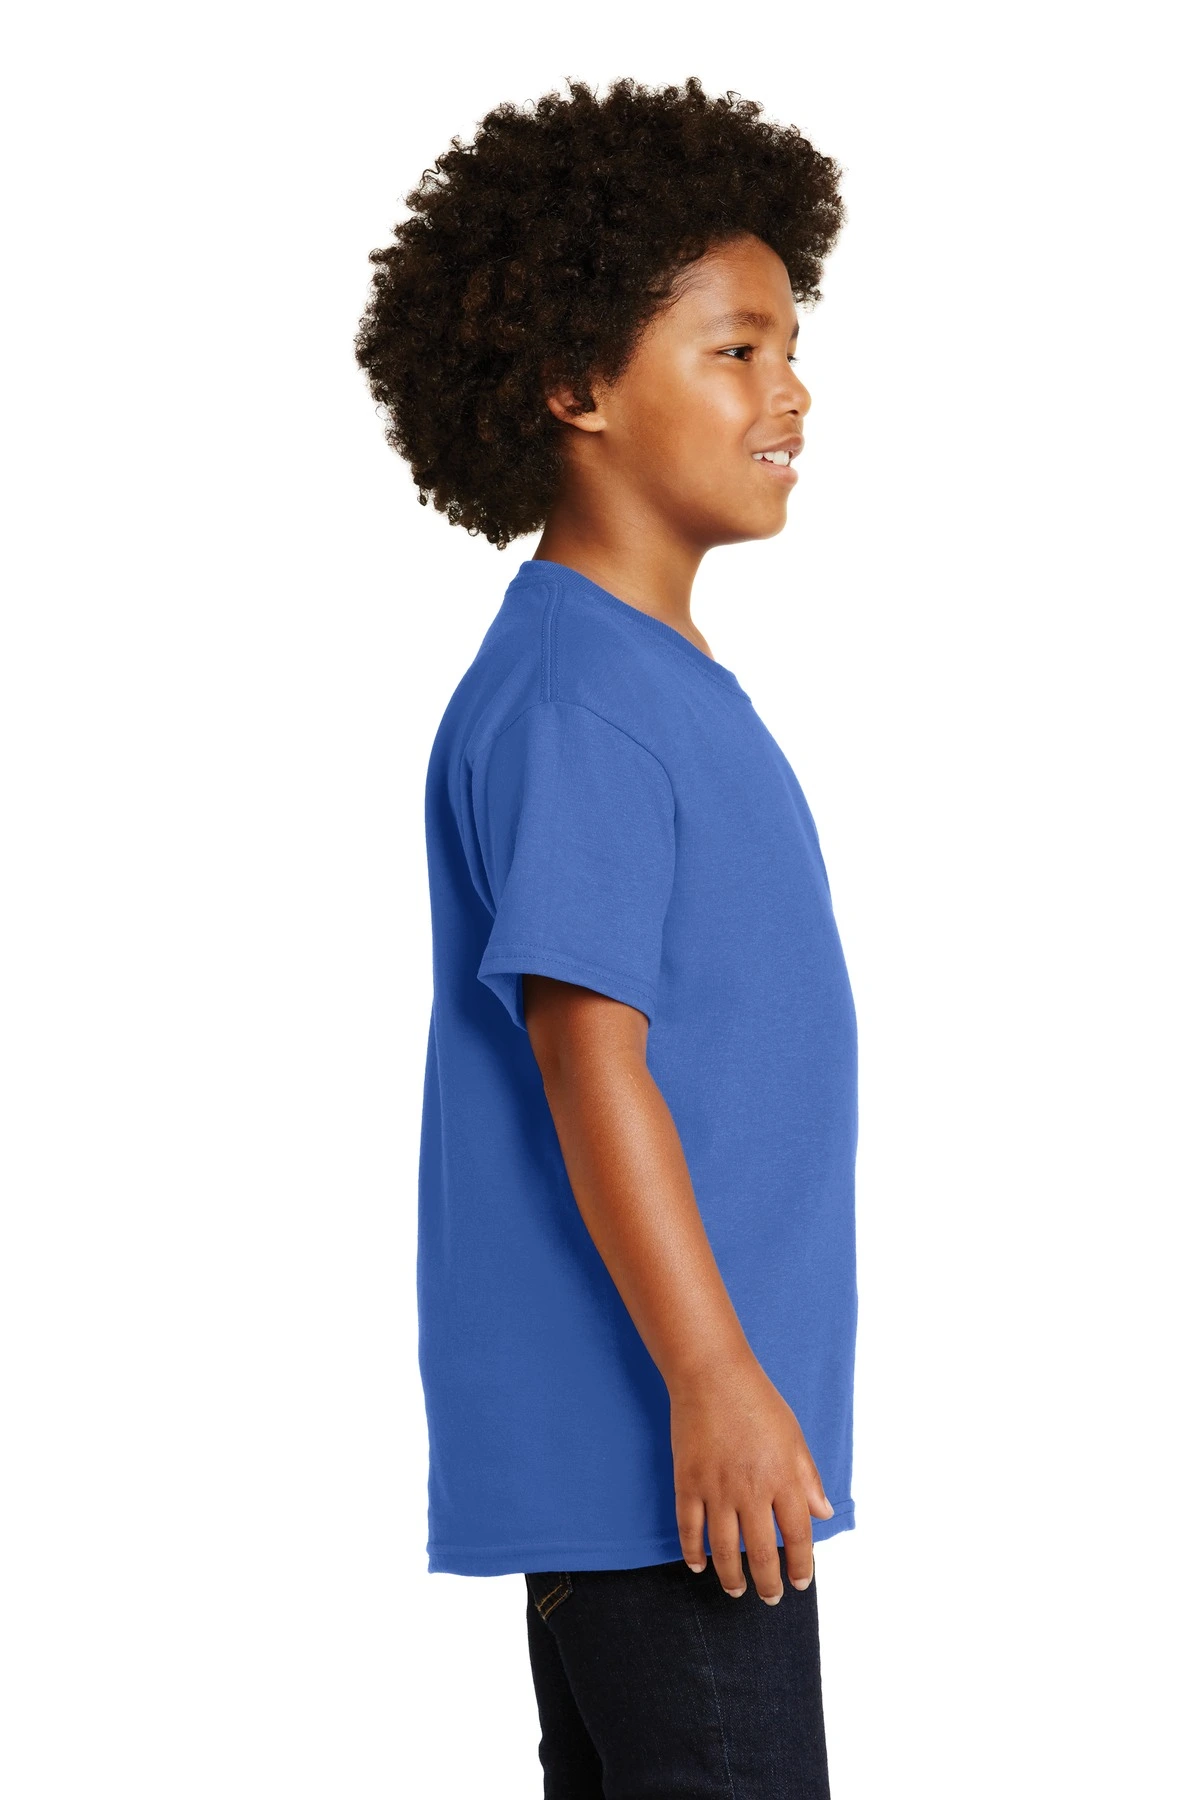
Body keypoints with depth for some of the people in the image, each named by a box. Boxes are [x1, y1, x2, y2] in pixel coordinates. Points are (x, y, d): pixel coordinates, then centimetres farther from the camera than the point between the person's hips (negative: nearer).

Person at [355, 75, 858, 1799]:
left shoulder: (673, 688, 15)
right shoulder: (567, 712, -17)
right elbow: (586, 1056, -22)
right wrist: (714, 1379, -23)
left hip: (657, 1449, 10)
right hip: (649, 1449, -10)